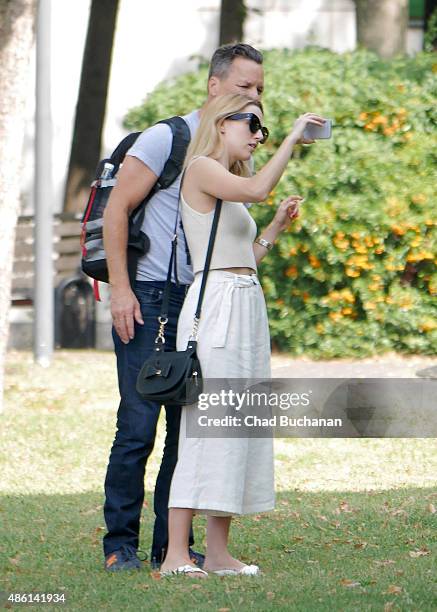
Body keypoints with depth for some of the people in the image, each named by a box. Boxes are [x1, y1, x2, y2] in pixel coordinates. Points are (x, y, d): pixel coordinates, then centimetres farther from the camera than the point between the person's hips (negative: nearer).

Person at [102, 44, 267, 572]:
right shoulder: (166, 138, -6)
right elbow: (117, 209, -8)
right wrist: (120, 288, -13)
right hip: (149, 299, -6)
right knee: (139, 425, -8)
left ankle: (172, 543, 11)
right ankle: (120, 543, 2)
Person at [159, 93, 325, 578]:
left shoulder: (226, 181, 23)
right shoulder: (201, 169, -4)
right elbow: (257, 188, -23)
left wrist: (276, 228, 16)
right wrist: (293, 137, -14)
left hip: (247, 304, 9)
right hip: (215, 304, -9)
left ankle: (218, 552, 7)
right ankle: (175, 554, -14)